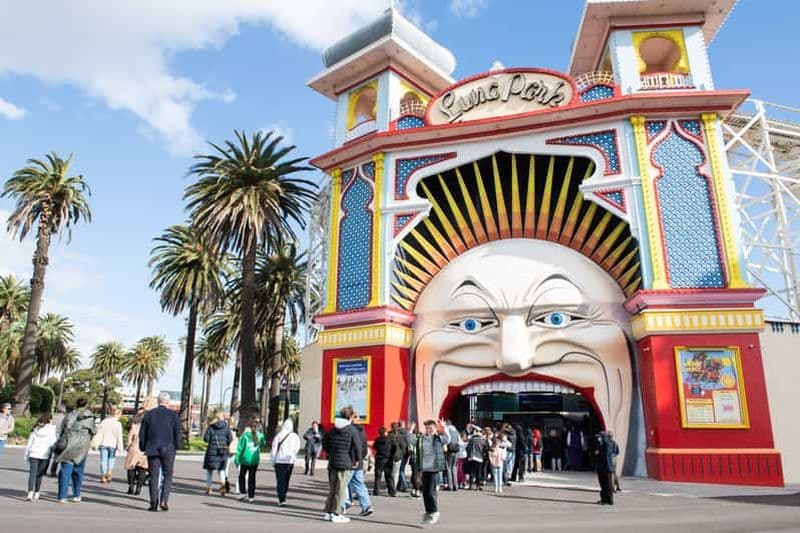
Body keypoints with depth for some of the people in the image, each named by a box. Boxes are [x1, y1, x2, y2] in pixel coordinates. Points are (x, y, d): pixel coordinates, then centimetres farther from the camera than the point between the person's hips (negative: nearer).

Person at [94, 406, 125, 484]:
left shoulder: (103, 422, 4)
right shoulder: (118, 424, -7)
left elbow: (99, 434, 5)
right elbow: (119, 436, -8)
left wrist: (95, 443, 9)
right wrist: (120, 447, -5)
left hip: (103, 444, 2)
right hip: (112, 444, -2)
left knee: (103, 460, 6)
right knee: (111, 459, 15)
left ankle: (103, 476, 6)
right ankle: (109, 472, -1)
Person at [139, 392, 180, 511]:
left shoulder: (149, 414, 3)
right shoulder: (173, 415, -3)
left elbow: (142, 433, 4)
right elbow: (177, 433, -4)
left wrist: (143, 448, 13)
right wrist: (176, 447, 7)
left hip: (152, 449, 2)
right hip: (168, 450, -2)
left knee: (154, 476, 8)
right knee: (168, 475, 9)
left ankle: (154, 503, 7)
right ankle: (164, 501, 0)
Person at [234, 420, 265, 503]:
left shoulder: (245, 435, -9)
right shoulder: (260, 435, -3)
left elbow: (240, 448, -8)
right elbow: (263, 444, 16)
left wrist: (237, 459, -2)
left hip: (245, 460, -2)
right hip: (255, 460, 2)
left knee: (242, 476, 16)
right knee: (252, 478, 9)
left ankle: (244, 493, 7)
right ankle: (251, 496, 9)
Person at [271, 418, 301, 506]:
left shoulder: (278, 436, -3)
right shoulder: (295, 436, -1)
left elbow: (274, 449, -2)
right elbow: (297, 448, -4)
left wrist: (273, 461, 5)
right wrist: (293, 457, 11)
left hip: (279, 461, -2)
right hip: (290, 461, 2)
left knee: (280, 481, 0)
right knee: (286, 480, 15)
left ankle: (282, 500, -8)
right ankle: (282, 497, 21)